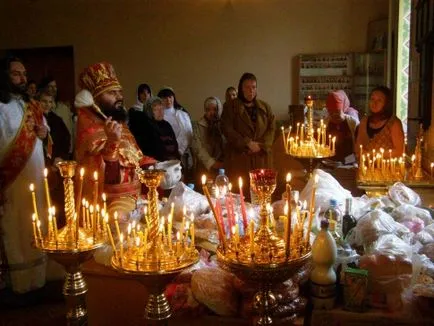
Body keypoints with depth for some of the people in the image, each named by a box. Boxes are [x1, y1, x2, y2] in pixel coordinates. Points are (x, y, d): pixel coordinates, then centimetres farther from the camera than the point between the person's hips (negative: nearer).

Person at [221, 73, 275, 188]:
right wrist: (248, 143, -11)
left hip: (262, 156, 3)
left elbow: (272, 128, 8)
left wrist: (261, 146, -8)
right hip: (238, 157, -2)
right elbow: (227, 129, -3)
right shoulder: (230, 106, 8)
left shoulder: (265, 107, 17)